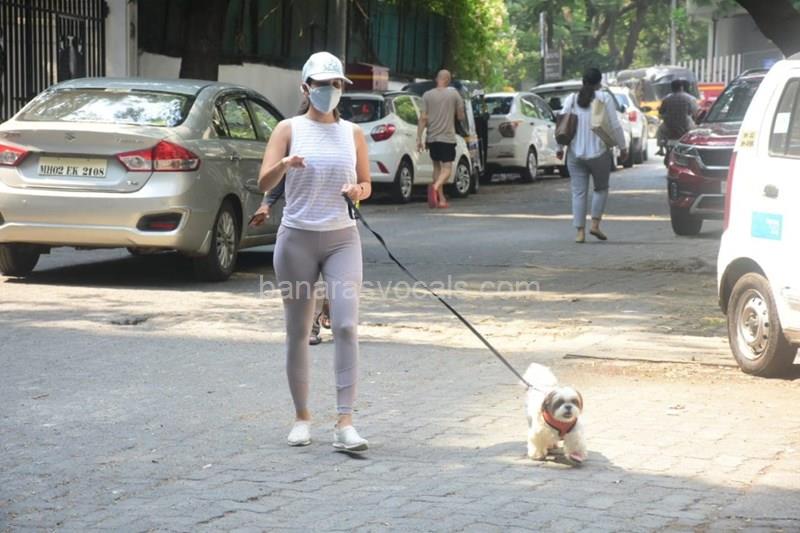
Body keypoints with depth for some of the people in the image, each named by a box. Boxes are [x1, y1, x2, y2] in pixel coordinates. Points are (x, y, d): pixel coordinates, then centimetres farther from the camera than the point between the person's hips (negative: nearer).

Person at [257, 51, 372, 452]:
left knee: (346, 326, -12)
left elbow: (366, 185, 15)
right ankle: (302, 418, 19)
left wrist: (359, 190, -9)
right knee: (298, 331, 6)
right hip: (297, 238, -1)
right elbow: (264, 183, -9)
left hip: (342, 238, 1)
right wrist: (284, 164, -29)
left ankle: (345, 423, -14)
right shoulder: (290, 129, 1)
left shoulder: (352, 133, 8)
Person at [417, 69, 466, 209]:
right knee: (447, 168, -3)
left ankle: (441, 199, 14)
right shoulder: (454, 94, -1)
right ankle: (435, 187, -33)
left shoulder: (427, 95, 1)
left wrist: (419, 138, -2)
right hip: (448, 137, -2)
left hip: (432, 137, 2)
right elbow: (461, 117, 5)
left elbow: (423, 118, -4)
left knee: (437, 166, 15)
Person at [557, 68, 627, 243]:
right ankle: (595, 224, 6)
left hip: (575, 153, 2)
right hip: (598, 152, -2)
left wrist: (560, 148, 12)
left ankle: (580, 231, -2)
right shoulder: (605, 97, -3)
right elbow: (615, 125, -6)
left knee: (579, 192, 4)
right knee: (601, 188, 17)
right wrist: (622, 147, 3)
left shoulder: (572, 99, 5)